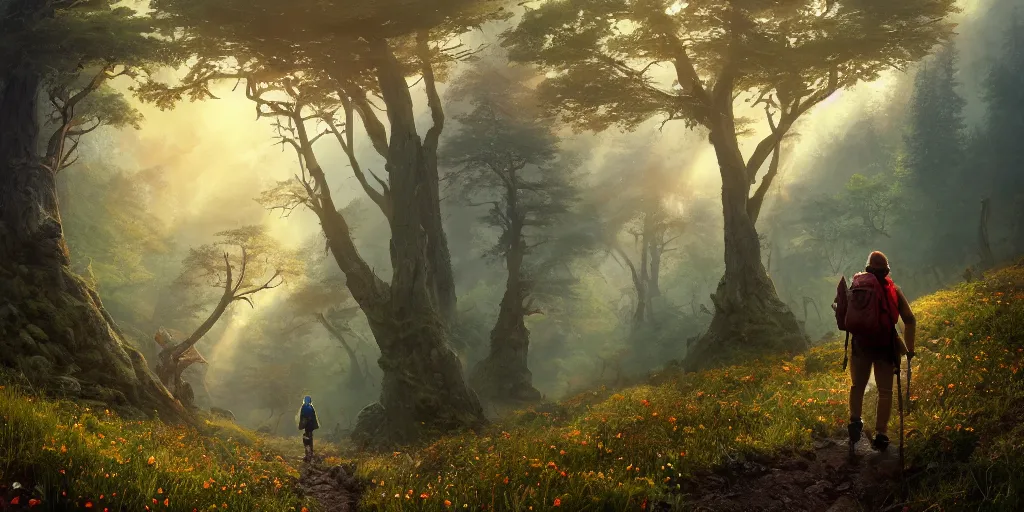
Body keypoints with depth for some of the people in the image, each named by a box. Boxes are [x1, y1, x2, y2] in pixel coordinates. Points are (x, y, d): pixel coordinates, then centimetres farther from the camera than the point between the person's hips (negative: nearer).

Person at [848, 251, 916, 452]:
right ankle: (881, 434, 0)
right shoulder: (894, 290, 3)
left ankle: (855, 421, -2)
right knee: (885, 391, 6)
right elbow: (909, 319, -3)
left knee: (857, 385, 16)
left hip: (861, 344, 0)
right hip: (885, 345, 0)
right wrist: (909, 348, 2)